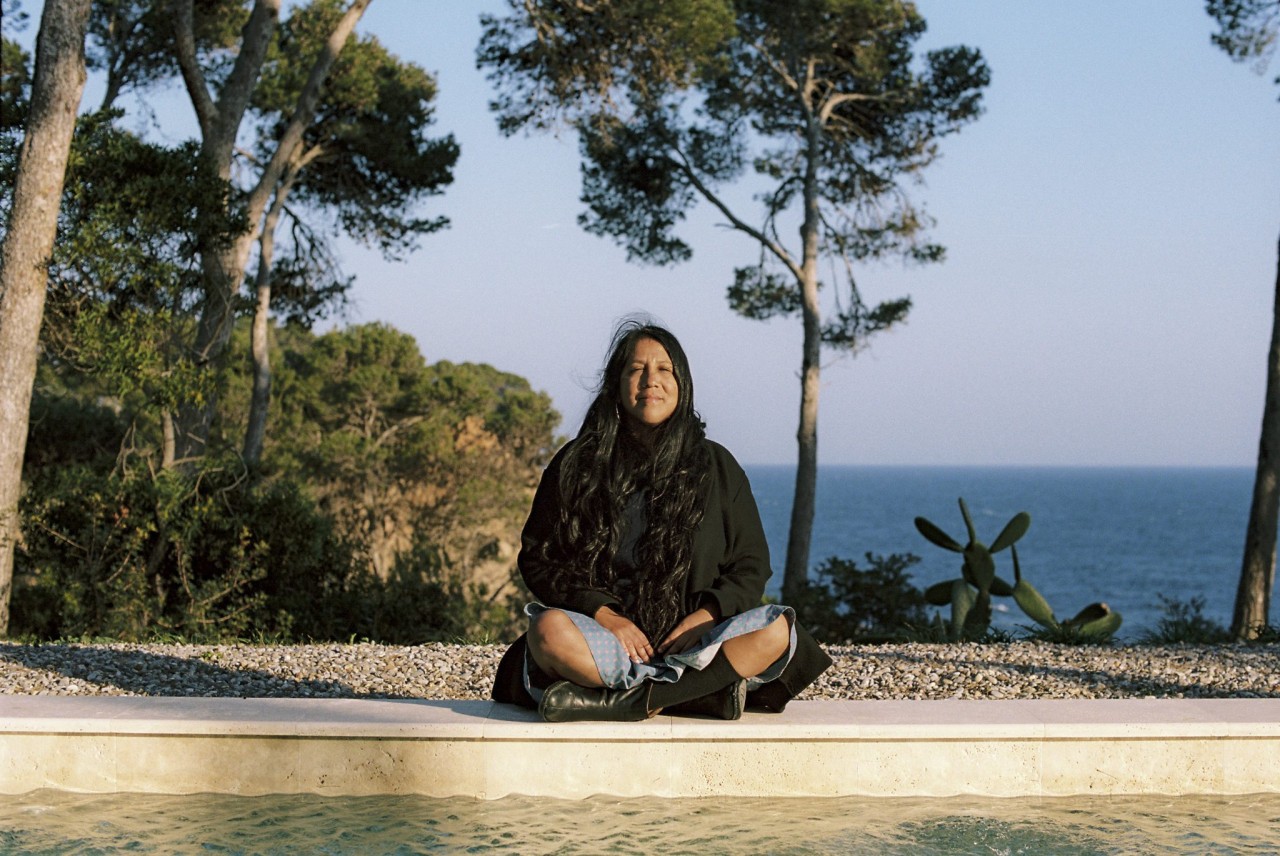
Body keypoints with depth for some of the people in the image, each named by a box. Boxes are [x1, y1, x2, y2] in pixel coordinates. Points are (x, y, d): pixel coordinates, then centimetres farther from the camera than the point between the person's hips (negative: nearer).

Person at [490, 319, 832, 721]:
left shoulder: (716, 467, 11)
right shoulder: (576, 465, 9)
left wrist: (704, 616, -11)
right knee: (549, 630, -34)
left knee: (778, 630, -28)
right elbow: (538, 557, 4)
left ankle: (626, 700, -33)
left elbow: (751, 567, 10)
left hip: (688, 641, 1)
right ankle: (712, 693, -32)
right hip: (605, 639, -1)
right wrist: (603, 614, -12)